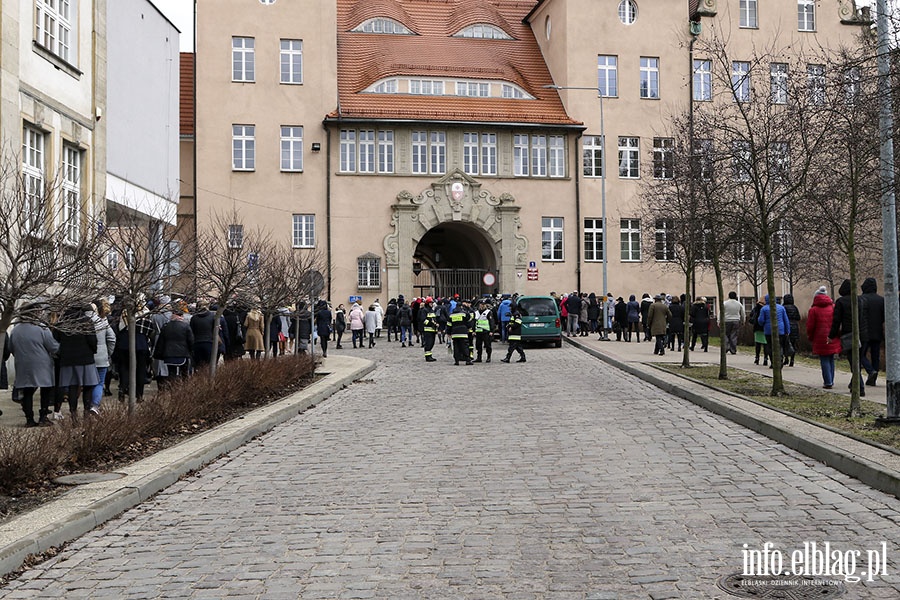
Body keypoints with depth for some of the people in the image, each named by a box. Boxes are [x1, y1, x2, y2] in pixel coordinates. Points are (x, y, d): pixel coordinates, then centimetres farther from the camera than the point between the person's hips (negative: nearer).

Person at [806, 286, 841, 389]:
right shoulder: (833, 307, 5)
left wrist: (810, 337, 12)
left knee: (824, 360, 1)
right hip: (833, 338, 4)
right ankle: (831, 381, 21)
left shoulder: (814, 309, -5)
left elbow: (810, 326, -4)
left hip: (821, 339, -4)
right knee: (831, 359, 15)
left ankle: (828, 382, -3)